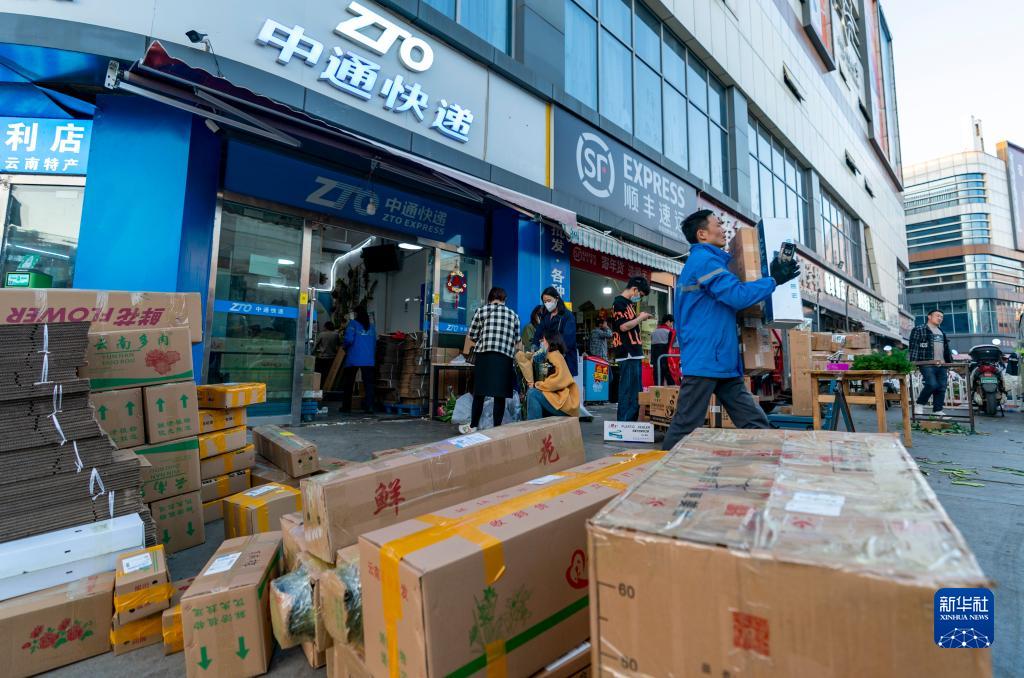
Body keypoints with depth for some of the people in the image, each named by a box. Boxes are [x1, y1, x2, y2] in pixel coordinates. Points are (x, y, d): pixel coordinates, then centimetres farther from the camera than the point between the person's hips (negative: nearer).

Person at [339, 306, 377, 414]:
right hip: (368, 360, 3)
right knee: (368, 383, 1)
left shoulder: (353, 323, -3)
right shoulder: (371, 326, 10)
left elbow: (349, 339, -14)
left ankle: (346, 406, 19)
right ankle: (369, 407, -7)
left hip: (353, 359, -3)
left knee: (348, 383, 12)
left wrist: (344, 345, 7)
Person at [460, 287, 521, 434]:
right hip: (506, 358, 2)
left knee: (479, 392, 5)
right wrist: (516, 355, 33)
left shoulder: (482, 310, 10)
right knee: (499, 395, 4)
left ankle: (473, 426, 13)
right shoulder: (513, 314, 17)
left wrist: (465, 353, 24)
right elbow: (517, 340, 15)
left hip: (485, 355, -1)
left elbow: (471, 336, 8)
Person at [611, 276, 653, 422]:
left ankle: (632, 422, 23)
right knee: (628, 391, -7)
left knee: (637, 390, 14)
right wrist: (640, 317, -6)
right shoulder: (619, 303, -9)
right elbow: (623, 326, -18)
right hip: (627, 355, -10)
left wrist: (640, 317, 12)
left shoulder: (629, 303, 20)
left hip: (635, 354, 10)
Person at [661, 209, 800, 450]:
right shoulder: (703, 260, -9)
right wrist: (774, 280, -4)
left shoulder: (704, 261, 24)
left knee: (755, 424, 7)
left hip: (723, 362, 10)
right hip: (704, 361, -10)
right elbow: (738, 295, -18)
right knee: (685, 429, -4)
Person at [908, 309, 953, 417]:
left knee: (941, 388, 4)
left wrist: (950, 362, 20)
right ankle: (919, 404, -1)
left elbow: (947, 348, 26)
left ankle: (937, 410, 10)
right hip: (927, 364, -8)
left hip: (941, 365, 8)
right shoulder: (919, 330, -2)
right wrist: (913, 362, -18)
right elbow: (914, 347, -10)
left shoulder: (942, 332, 23)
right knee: (932, 385, -19)